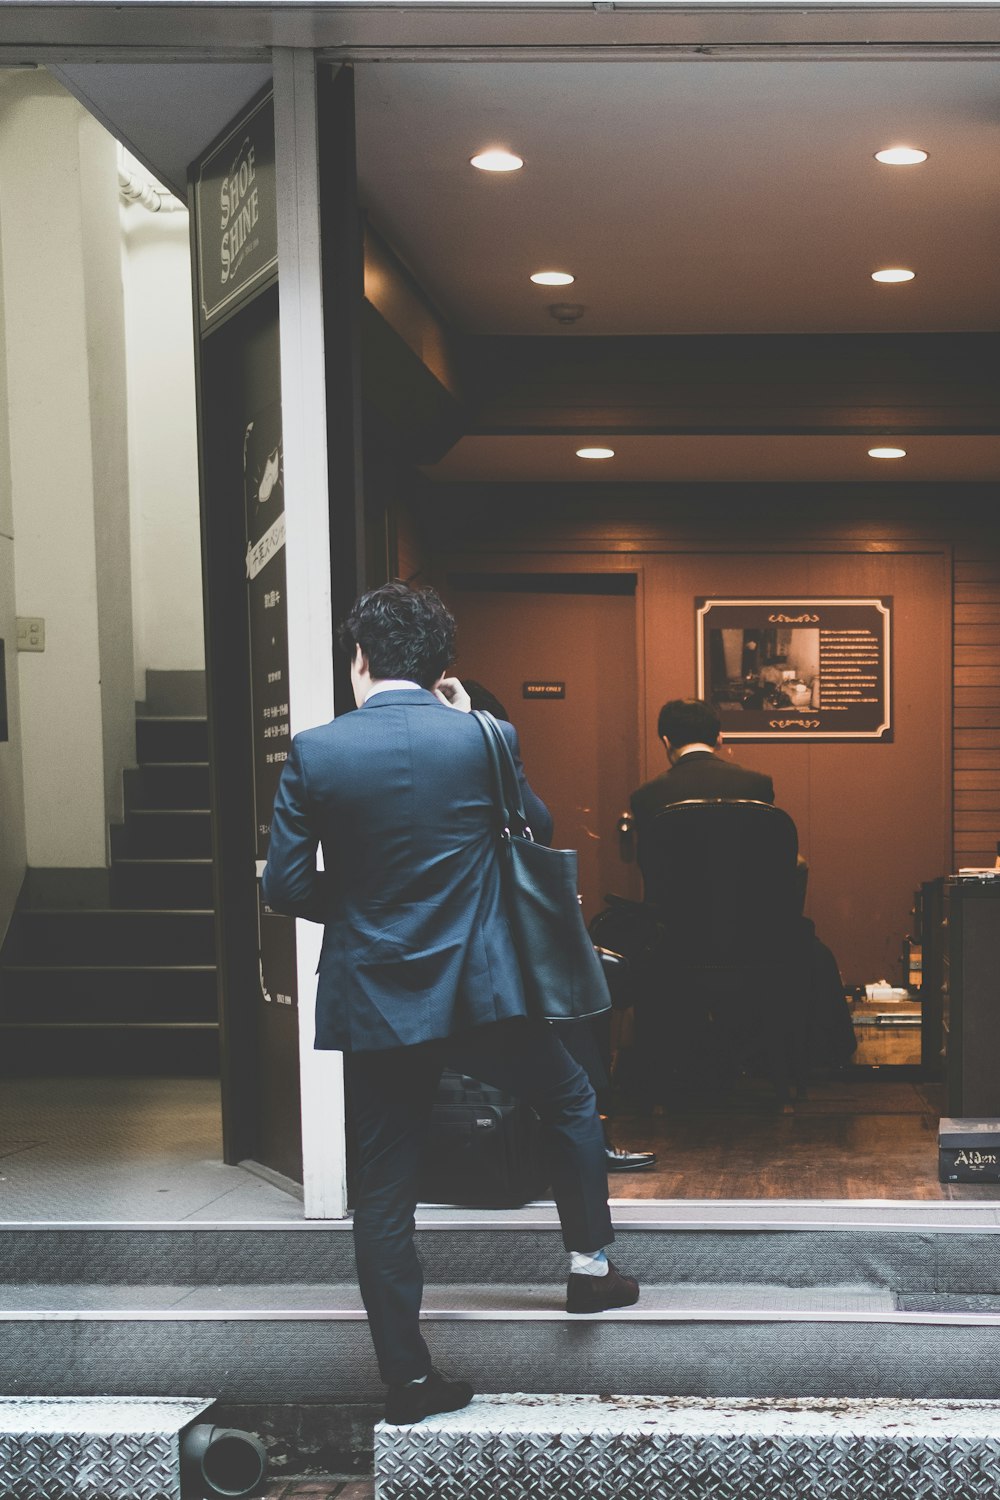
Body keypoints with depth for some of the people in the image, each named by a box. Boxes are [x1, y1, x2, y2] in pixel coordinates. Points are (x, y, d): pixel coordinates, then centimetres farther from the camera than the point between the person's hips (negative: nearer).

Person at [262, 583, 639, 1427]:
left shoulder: (315, 754, -6)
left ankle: (407, 1374, 14)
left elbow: (286, 886, -4)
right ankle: (590, 1263, 28)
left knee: (384, 1191, 9)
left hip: (373, 1001, 1)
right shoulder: (484, 739, -5)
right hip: (480, 991, 0)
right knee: (571, 1102, 26)